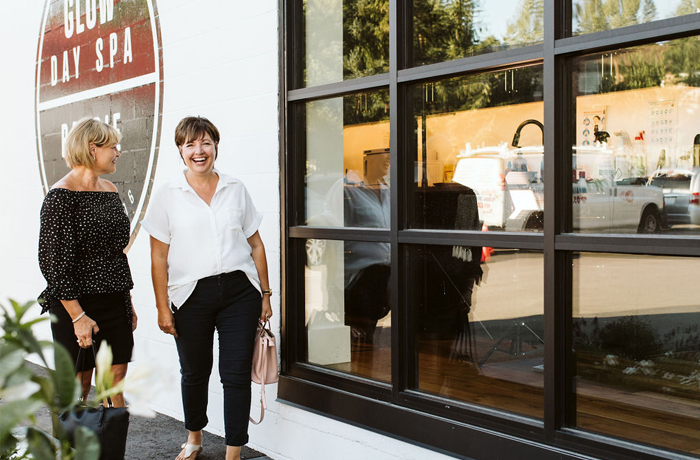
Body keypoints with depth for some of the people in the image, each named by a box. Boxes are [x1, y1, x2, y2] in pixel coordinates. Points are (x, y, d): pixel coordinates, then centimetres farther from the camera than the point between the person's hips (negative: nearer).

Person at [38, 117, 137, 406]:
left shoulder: (110, 191, 11)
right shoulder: (61, 196, -13)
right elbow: (53, 263, -16)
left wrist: (128, 303, 17)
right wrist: (78, 316, -19)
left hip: (115, 305, 7)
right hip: (78, 305, -7)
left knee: (116, 379, 8)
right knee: (78, 387, 1)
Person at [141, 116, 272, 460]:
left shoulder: (235, 190, 8)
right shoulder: (167, 196, 2)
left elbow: (255, 244, 12)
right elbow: (159, 257, 1)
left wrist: (265, 294, 9)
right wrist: (162, 307, -4)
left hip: (239, 290, 1)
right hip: (192, 295, -1)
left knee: (237, 374, -2)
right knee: (194, 372, 13)